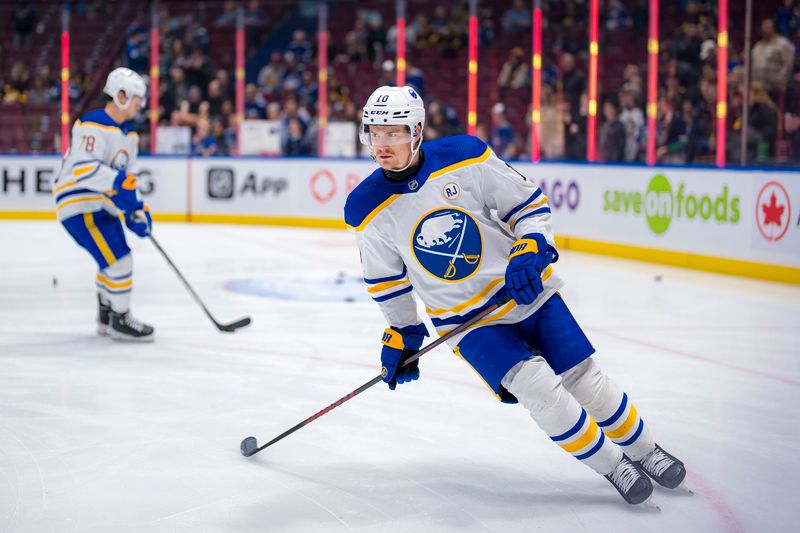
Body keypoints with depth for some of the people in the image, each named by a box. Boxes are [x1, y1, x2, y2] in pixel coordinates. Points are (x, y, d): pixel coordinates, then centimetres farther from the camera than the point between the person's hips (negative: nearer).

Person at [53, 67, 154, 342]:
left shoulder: (128, 135, 14)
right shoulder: (92, 125, -17)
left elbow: (126, 177, 20)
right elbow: (83, 168, -28)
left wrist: (136, 209, 8)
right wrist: (118, 182, -36)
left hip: (102, 206, 10)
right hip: (79, 204, -10)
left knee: (114, 262, 18)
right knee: (119, 260, -13)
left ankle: (106, 318, 33)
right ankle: (120, 322, -1)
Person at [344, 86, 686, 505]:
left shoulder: (466, 157, -16)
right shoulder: (367, 210, -10)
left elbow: (528, 202, -4)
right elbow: (385, 278, 6)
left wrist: (530, 249, -20)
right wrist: (401, 333, 11)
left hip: (525, 290, 0)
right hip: (465, 318, 0)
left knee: (587, 382, 3)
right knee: (537, 387, -18)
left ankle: (644, 450, 29)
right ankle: (612, 467, 2)